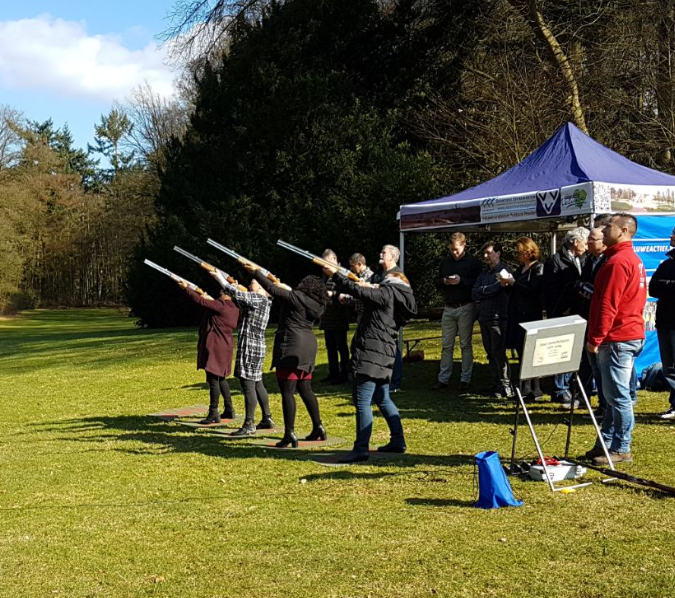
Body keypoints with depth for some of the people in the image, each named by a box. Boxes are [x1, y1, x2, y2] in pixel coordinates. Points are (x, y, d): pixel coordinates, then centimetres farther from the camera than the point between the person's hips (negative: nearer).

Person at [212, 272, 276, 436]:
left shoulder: (259, 299, -13)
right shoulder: (261, 302, 16)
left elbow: (237, 294, -20)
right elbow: (240, 307, 22)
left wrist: (220, 278, -11)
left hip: (250, 347, -10)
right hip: (256, 347, 10)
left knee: (247, 384, -10)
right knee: (256, 383, 17)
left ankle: (249, 425, -11)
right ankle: (267, 419, 24)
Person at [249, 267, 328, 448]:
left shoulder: (296, 297, -12)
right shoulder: (316, 306, 9)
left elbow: (272, 289, -11)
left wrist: (256, 272, -2)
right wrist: (288, 290, 34)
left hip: (291, 348, -8)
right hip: (307, 348, 8)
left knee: (287, 392, -7)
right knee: (306, 390, 18)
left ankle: (289, 434, -11)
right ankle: (318, 428, 21)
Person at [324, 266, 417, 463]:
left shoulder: (386, 293, -8)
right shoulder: (401, 302, 17)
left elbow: (357, 291, -18)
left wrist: (334, 274, -11)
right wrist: (371, 288, 20)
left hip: (370, 355, -10)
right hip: (385, 356, 10)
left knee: (362, 401, -9)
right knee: (382, 398, 22)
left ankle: (361, 449, -11)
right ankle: (398, 441, 27)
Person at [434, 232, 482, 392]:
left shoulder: (473, 262, -2)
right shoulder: (445, 263, 15)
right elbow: (437, 283, 17)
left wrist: (461, 281, -20)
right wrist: (444, 282, -5)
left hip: (466, 308, -5)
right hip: (449, 308, 5)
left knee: (466, 345, 0)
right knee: (447, 345, 5)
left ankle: (465, 379, 5)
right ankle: (443, 379, 7)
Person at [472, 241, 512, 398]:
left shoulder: (503, 272, -3)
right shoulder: (483, 273, 18)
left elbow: (497, 288, -17)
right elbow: (474, 293, 7)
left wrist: (482, 291, -2)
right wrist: (489, 291, -6)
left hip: (498, 318, -7)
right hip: (484, 318, 7)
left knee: (498, 352, -10)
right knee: (491, 353, 10)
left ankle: (506, 385, -6)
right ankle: (496, 383, 16)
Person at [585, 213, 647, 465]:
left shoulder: (618, 261, -16)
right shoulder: (634, 259, 17)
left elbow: (608, 305, -20)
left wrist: (595, 338, -16)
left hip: (617, 338, -11)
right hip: (631, 334, 11)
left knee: (618, 396, -5)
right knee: (616, 394, 13)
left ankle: (621, 449, 1)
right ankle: (606, 444, 20)